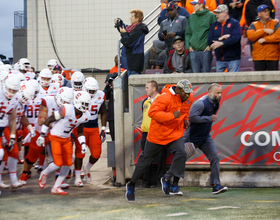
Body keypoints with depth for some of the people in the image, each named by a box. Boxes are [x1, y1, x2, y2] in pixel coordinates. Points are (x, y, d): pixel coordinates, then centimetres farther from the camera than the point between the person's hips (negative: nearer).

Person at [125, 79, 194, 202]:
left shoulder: (188, 98, 0)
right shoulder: (165, 97, -25)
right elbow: (152, 112, -30)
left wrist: (185, 119, 6)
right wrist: (172, 116, -34)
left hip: (175, 133, 5)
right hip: (158, 134, -5)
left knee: (181, 154, -22)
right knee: (146, 160, 7)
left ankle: (167, 180, -7)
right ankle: (131, 185, 25)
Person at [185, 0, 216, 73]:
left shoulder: (210, 16, 1)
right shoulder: (191, 17, 14)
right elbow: (188, 33, 18)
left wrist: (210, 45, -10)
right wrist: (188, 45, 4)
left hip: (205, 50, -4)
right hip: (193, 50, 4)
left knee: (206, 72, -2)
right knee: (195, 72, 4)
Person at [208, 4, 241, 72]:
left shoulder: (234, 23, -2)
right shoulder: (214, 25, 13)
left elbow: (235, 38, -17)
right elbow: (209, 41, 4)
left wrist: (221, 43, -22)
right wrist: (220, 38, -13)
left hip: (233, 59, -5)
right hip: (219, 60, 5)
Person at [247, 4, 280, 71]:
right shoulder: (253, 25, 11)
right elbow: (250, 36, -6)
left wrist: (265, 39, -12)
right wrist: (264, 30, -11)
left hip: (272, 58, -1)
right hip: (258, 58, 1)